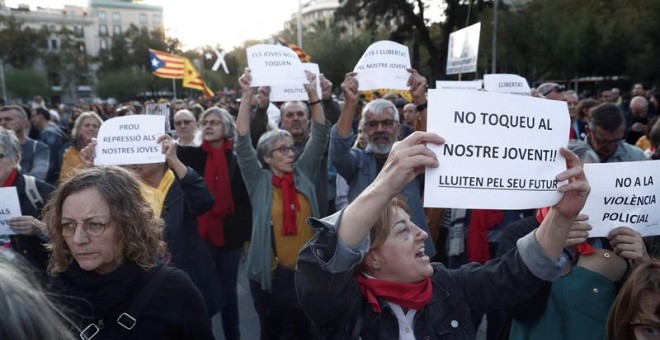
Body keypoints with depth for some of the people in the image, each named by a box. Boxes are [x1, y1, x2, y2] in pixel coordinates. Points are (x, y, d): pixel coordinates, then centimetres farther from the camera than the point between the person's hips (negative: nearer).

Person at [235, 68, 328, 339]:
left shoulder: (303, 175, 2)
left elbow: (319, 137, -3)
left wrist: (313, 94, -11)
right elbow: (242, 143, -15)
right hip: (270, 272, -2)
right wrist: (247, 96, -21)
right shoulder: (259, 181, -5)